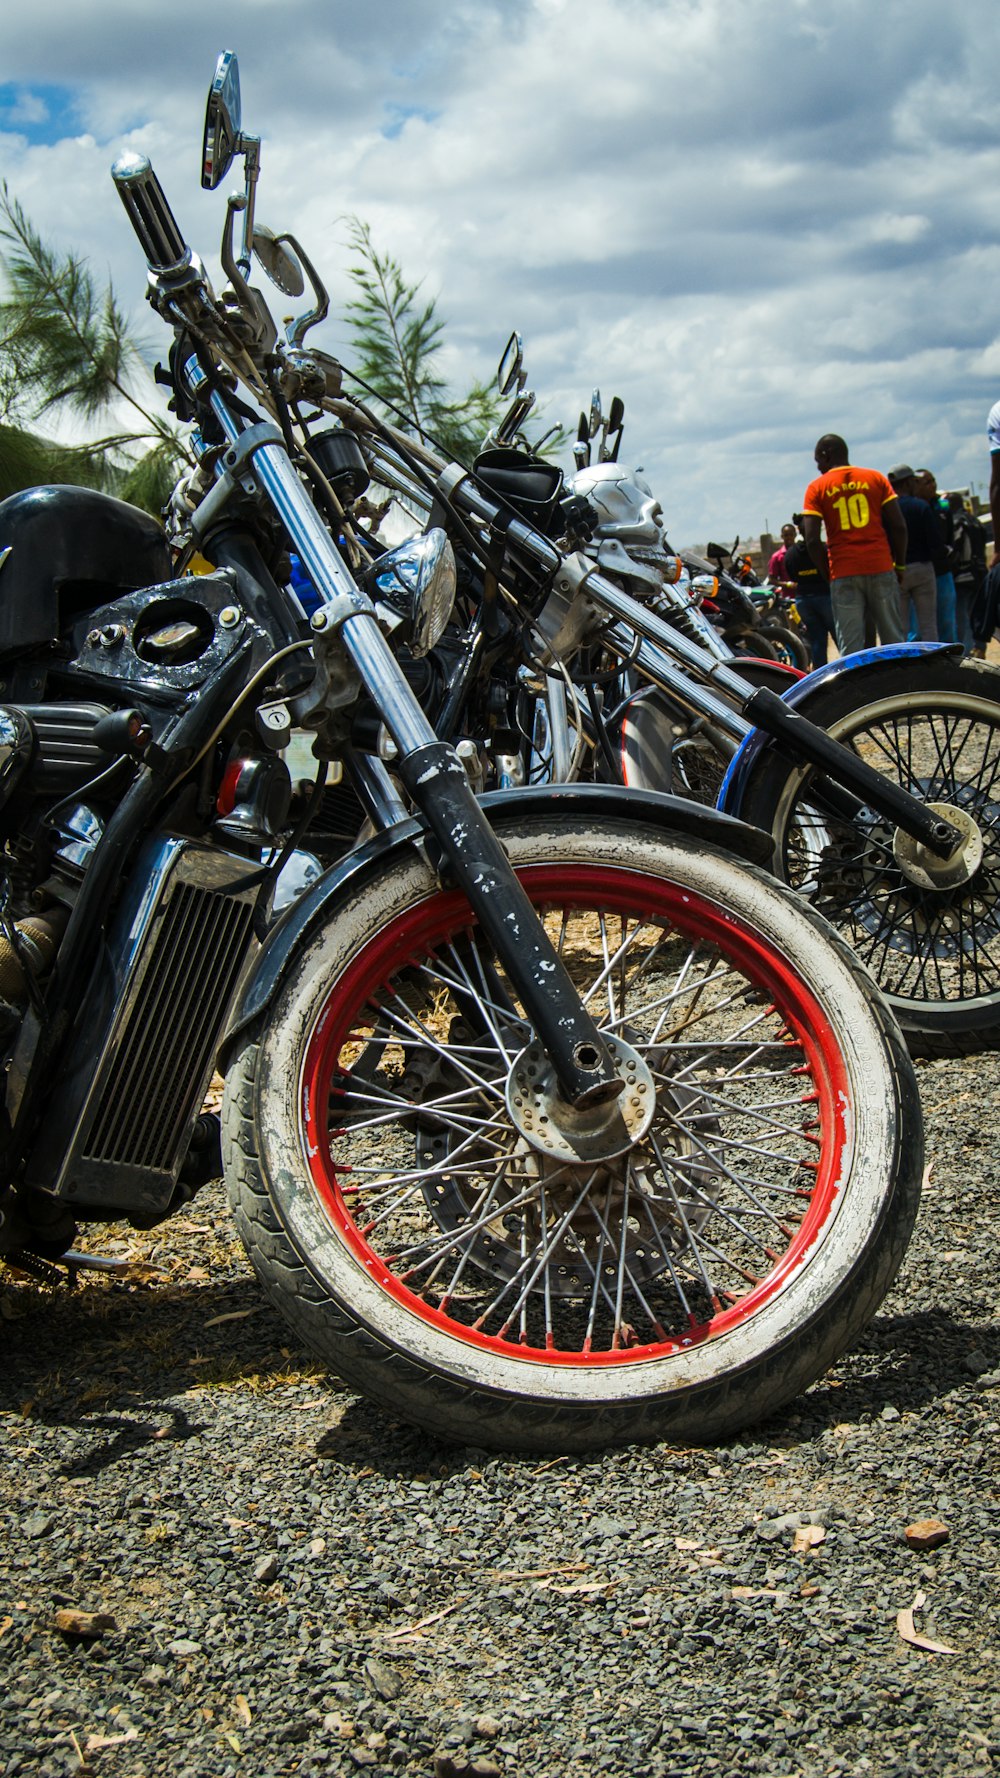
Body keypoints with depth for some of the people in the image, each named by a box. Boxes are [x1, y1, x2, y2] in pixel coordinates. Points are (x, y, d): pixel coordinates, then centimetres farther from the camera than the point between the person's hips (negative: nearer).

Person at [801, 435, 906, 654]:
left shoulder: (817, 488, 2)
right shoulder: (875, 478, 8)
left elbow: (812, 540, -6)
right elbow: (898, 527, 3)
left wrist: (828, 574, 5)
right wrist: (900, 565, 12)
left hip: (844, 573, -2)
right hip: (881, 568, 2)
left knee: (850, 645, -1)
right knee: (893, 638, 5)